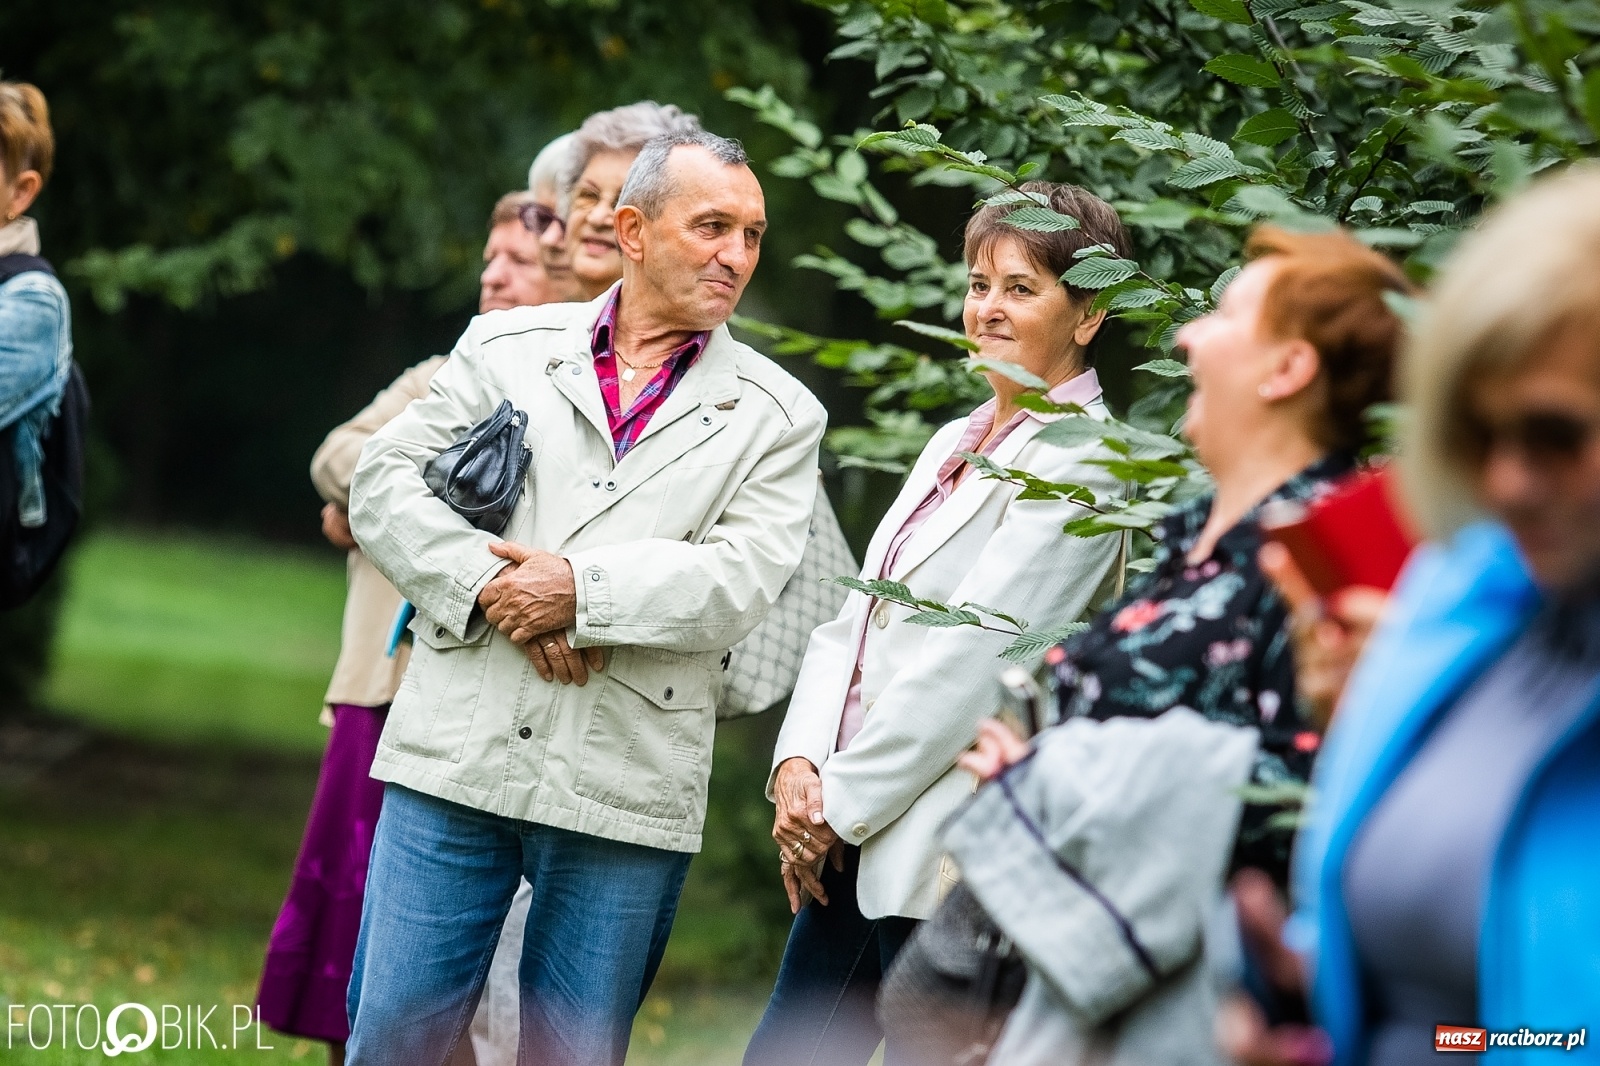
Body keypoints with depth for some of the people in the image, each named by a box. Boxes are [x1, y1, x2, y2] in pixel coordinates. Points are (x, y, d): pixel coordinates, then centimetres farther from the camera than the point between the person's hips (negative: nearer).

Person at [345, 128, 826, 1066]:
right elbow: (386, 482, 3)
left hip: (623, 792, 0)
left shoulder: (777, 415, 7)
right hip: (457, 758, 1)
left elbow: (740, 581, -6)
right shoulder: (507, 347, 10)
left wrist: (582, 590, -16)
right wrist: (492, 587, -11)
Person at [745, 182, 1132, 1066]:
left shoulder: (1078, 462, -10)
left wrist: (841, 805, -12)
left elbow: (970, 659, -16)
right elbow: (855, 619, 14)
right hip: (857, 840, 9)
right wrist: (801, 763, -2)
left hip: (948, 857, -8)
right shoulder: (954, 445, 18)